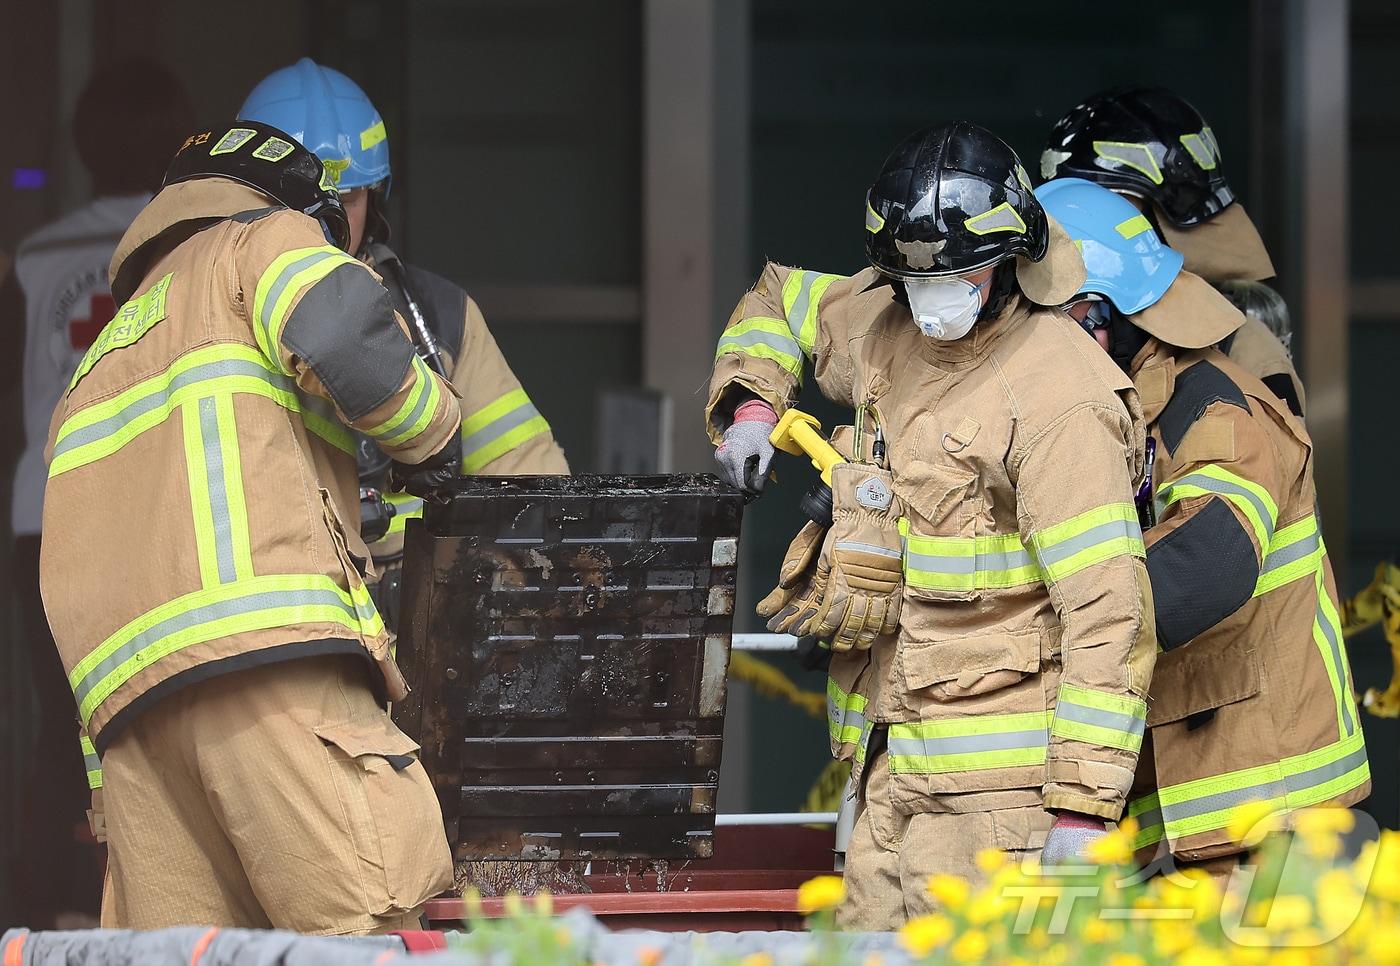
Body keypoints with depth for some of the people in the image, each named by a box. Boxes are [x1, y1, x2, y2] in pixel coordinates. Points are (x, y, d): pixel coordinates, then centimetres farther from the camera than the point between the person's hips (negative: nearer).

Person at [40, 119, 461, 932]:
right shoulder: (266, 237, 17)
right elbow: (344, 339, -6)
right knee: (372, 936, -17)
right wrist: (431, 438, 10)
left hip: (124, 692, 7)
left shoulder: (109, 353, 40)